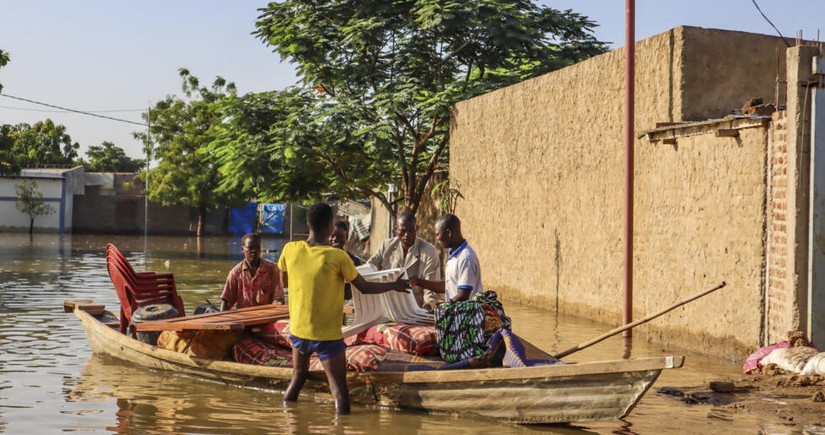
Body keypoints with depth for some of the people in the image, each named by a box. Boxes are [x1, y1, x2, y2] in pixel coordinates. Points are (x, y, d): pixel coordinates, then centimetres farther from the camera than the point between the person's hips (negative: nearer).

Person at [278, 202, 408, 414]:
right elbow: (365, 288, -7)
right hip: (327, 335, -5)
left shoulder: (290, 249, -6)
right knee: (339, 390, 1)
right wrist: (395, 286, 8)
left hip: (298, 331, 5)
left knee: (297, 379, 24)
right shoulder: (338, 257, -17)